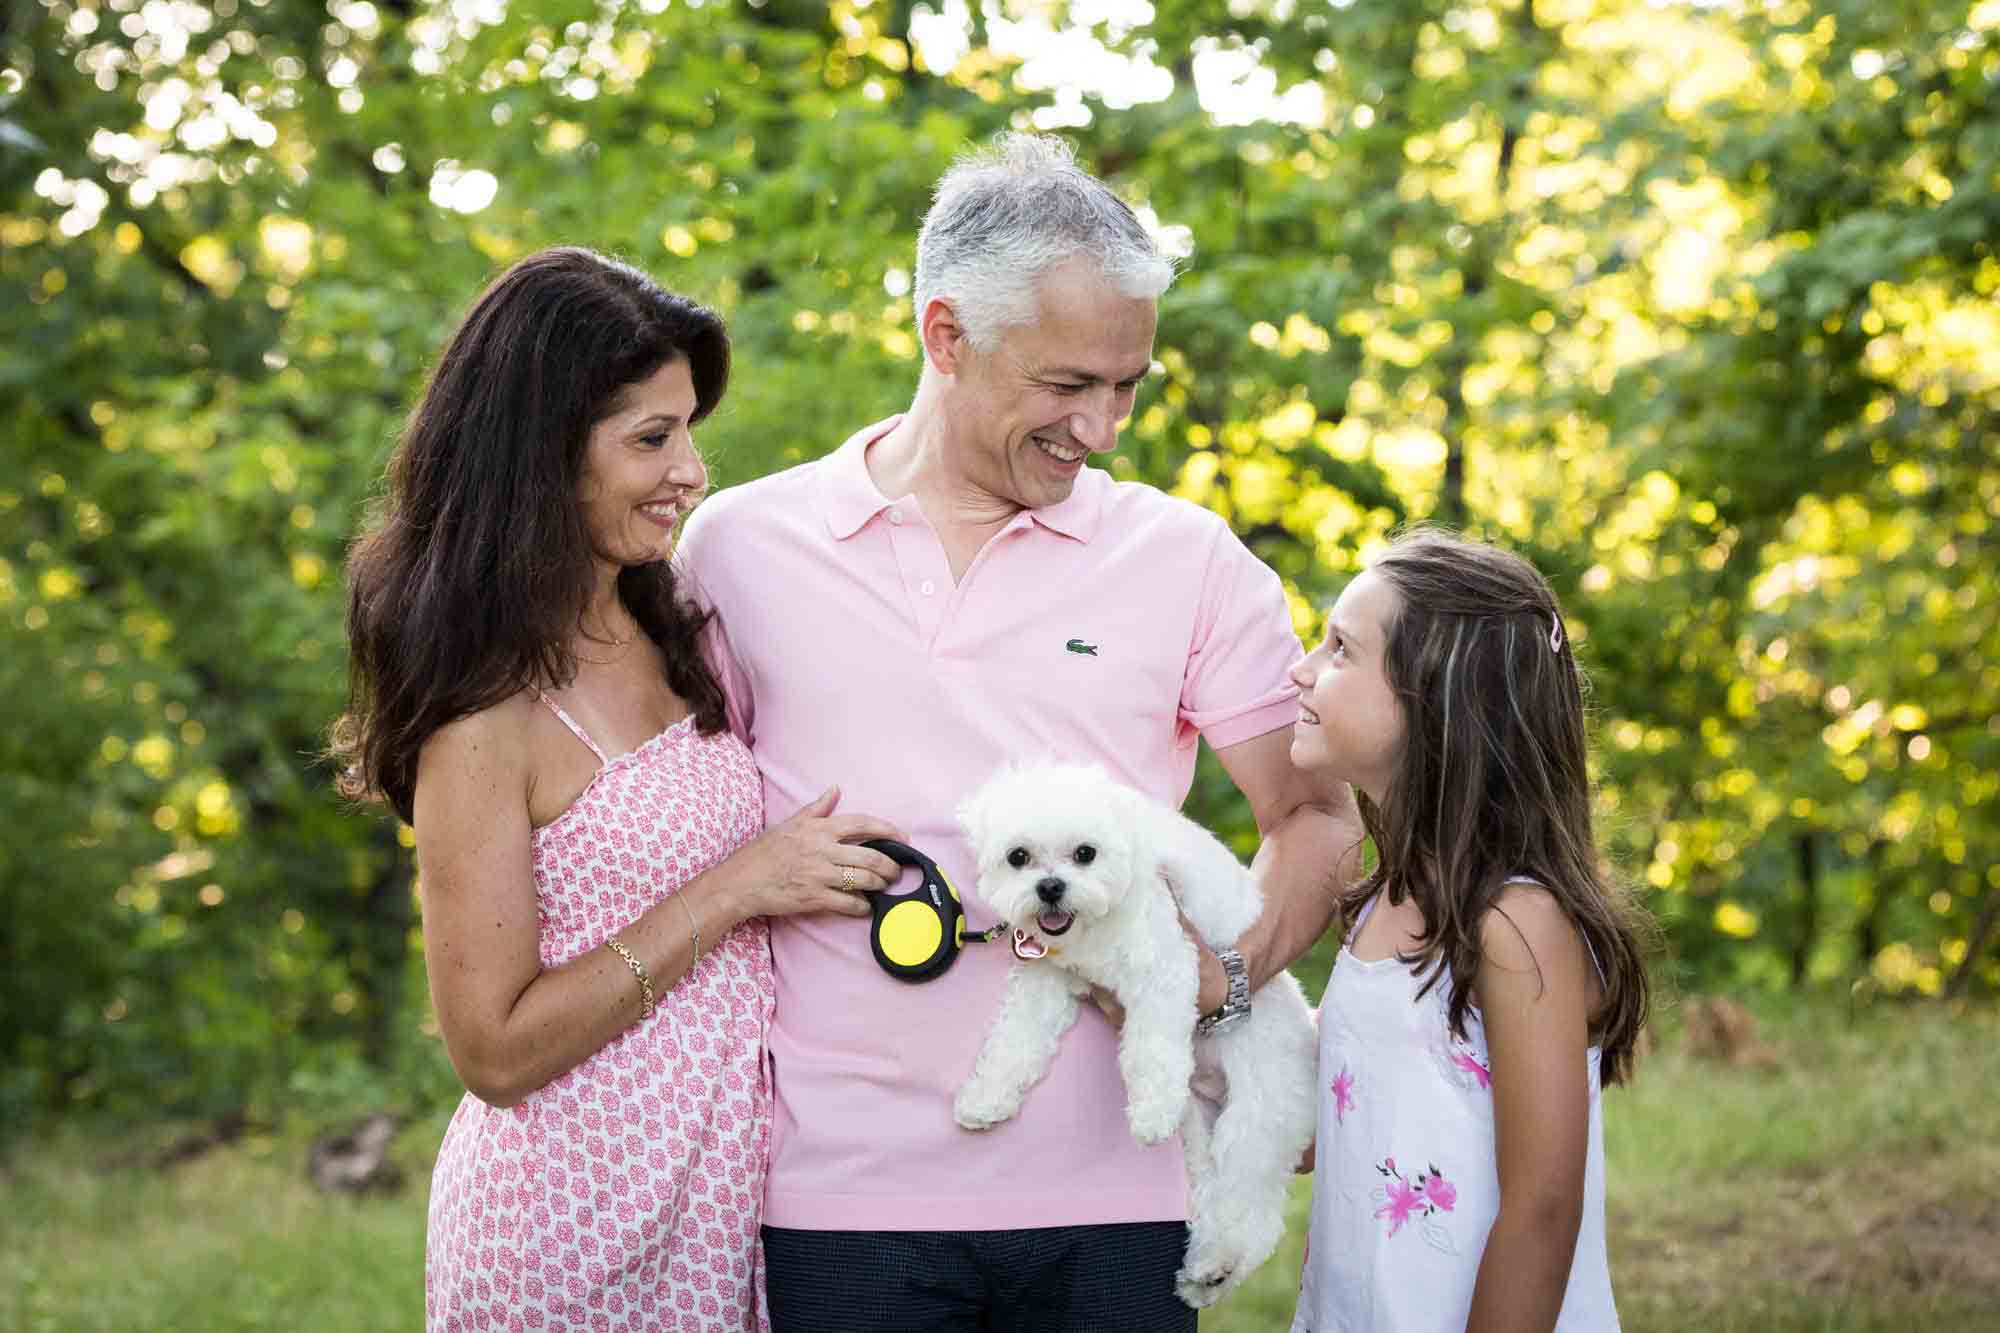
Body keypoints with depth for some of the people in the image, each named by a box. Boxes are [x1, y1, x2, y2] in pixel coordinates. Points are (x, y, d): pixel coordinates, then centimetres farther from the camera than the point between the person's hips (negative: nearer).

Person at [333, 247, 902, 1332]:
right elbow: (495, 1050, -18)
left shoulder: (671, 641, 4)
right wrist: (736, 888, -18)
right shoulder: (490, 714, -18)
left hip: (721, 1191, 7)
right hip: (575, 1221, -7)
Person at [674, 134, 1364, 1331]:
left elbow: (1321, 814, 8)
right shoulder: (741, 546, 4)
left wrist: (1229, 972, -9)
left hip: (1106, 1192, 1)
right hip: (845, 1193, -1)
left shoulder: (1189, 561, 5)